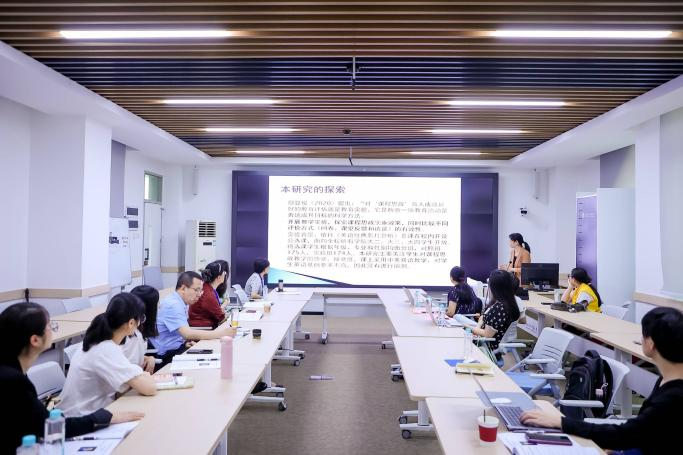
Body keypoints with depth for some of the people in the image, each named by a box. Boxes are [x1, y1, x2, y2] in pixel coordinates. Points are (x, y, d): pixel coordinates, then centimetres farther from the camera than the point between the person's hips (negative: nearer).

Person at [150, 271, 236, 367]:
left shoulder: (182, 304, 10)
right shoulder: (172, 305, -19)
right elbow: (187, 333, -28)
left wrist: (187, 341, -6)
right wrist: (219, 334, -26)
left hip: (178, 348, 9)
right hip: (168, 355, -9)